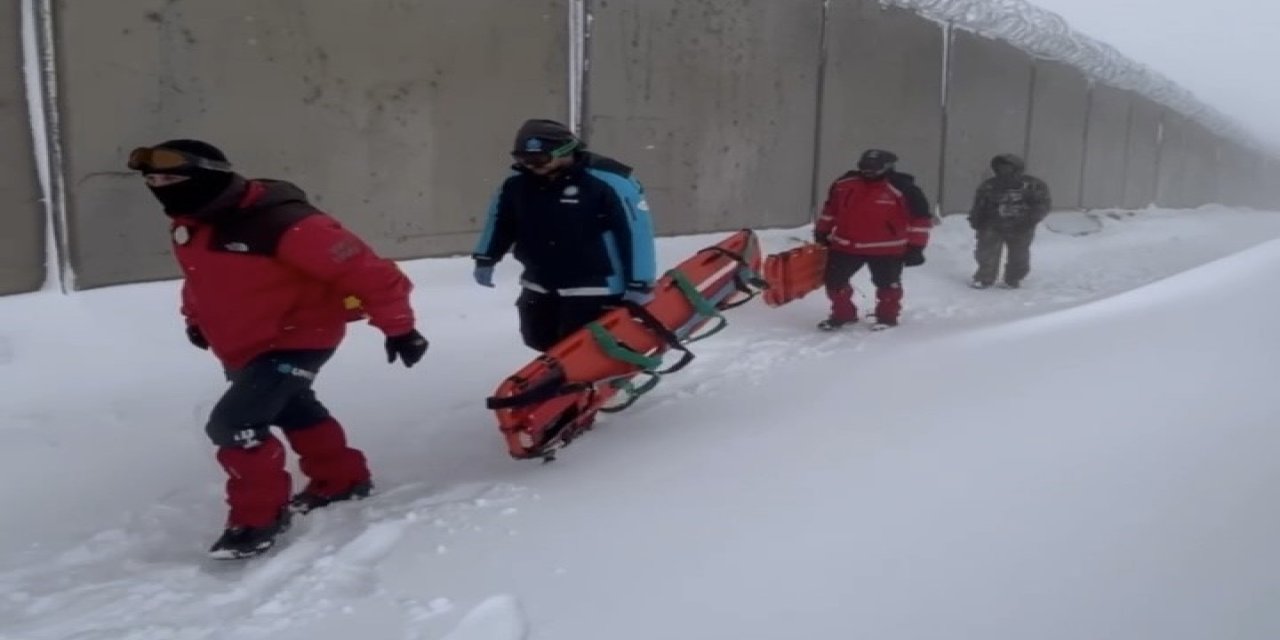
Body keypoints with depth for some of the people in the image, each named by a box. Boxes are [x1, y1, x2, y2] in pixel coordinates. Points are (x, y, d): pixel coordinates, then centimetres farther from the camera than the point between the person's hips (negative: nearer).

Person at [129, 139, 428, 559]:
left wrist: (398, 326, -25)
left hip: (299, 338, -9)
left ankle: (261, 516, 5)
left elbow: (362, 268, -30)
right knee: (292, 409, 23)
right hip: (243, 348, 9)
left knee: (233, 422, -16)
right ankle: (342, 479, 44)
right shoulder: (188, 225, -4)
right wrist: (196, 318, 28)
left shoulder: (277, 222, -32)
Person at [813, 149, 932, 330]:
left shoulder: (903, 189, -15)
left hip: (887, 249, -3)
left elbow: (920, 218, -11)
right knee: (834, 279, 6)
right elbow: (831, 209, 13)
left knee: (887, 283, 10)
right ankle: (842, 313, 24)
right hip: (845, 245, 4)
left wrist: (915, 247, -13)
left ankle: (887, 317, 30)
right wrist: (822, 233, 17)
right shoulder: (844, 184, -2)